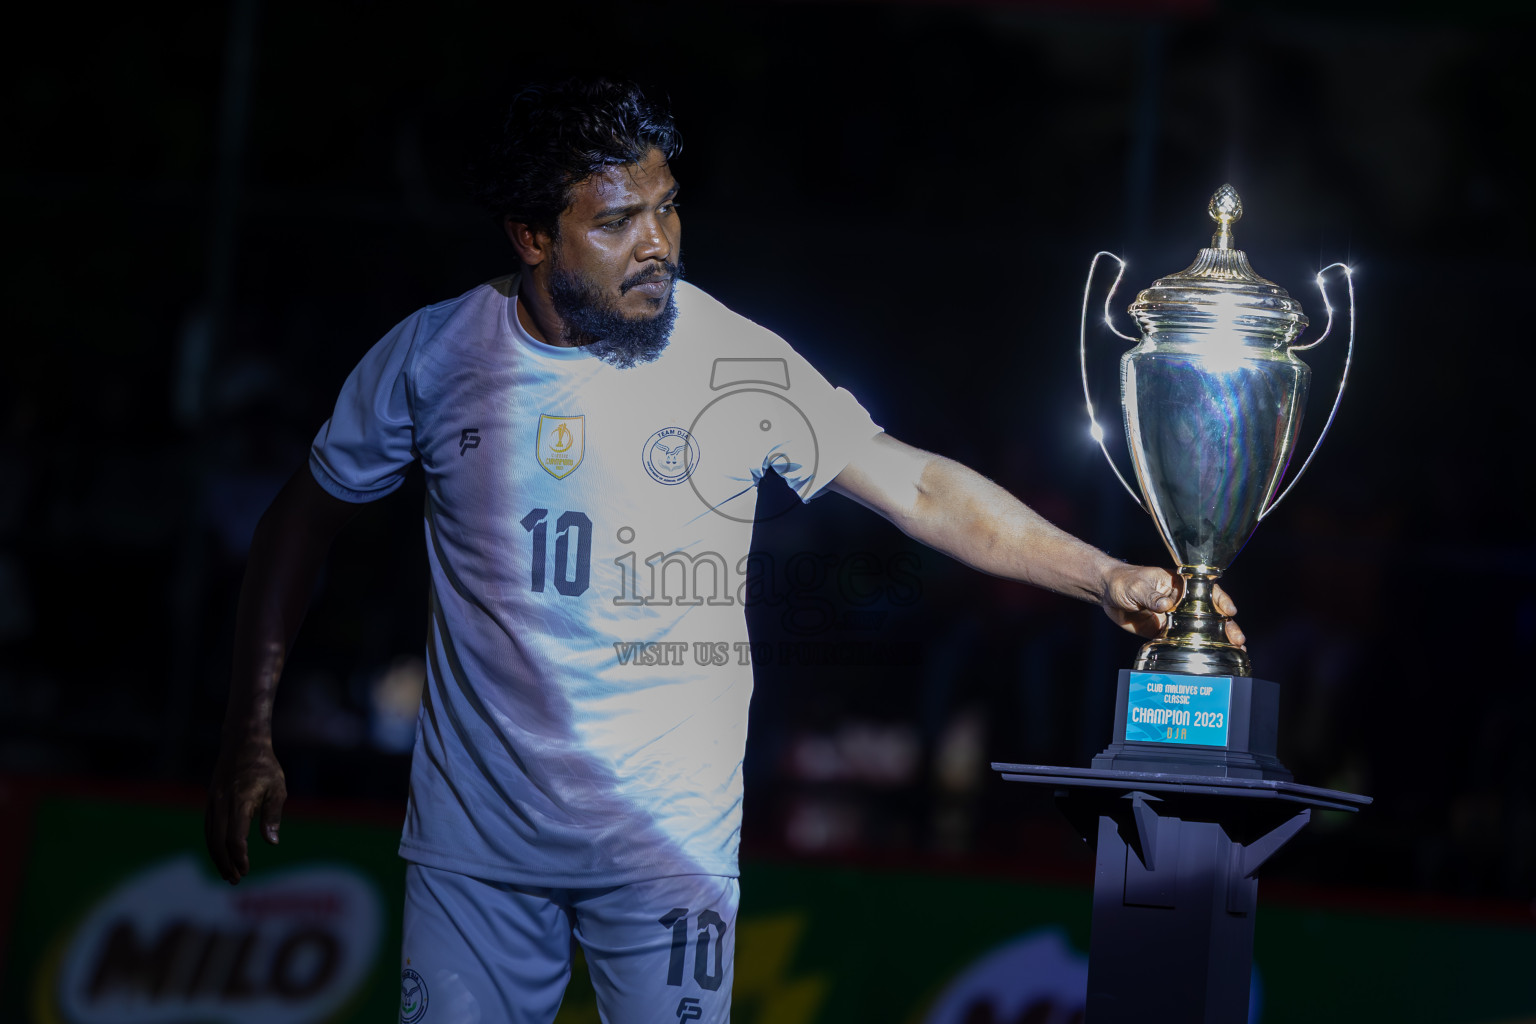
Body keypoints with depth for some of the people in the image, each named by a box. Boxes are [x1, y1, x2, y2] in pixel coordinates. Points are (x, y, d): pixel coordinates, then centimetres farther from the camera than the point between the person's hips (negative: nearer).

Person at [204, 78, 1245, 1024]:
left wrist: (1101, 576, -22)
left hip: (670, 844, -1)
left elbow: (918, 487, -11)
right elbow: (304, 520, 7)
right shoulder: (434, 357, -4)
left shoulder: (739, 365, -8)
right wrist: (251, 737, 5)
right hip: (476, 836, 1)